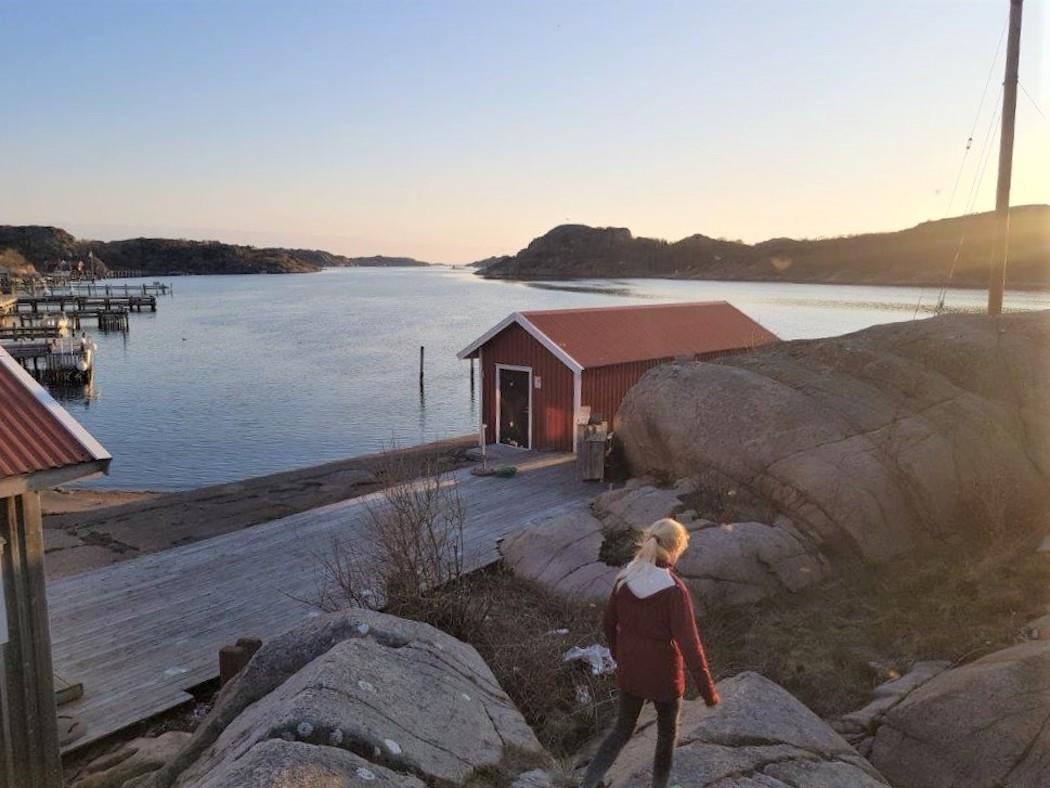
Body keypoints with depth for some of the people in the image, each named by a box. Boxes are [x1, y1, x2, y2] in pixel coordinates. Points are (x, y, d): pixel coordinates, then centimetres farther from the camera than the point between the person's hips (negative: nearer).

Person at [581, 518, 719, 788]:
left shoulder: (625, 579, -9)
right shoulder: (674, 591, -25)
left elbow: (609, 622, 4)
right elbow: (689, 644, -24)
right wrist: (708, 690, -14)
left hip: (629, 673, 5)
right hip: (663, 677, -4)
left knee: (622, 731, 22)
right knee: (667, 735, 22)